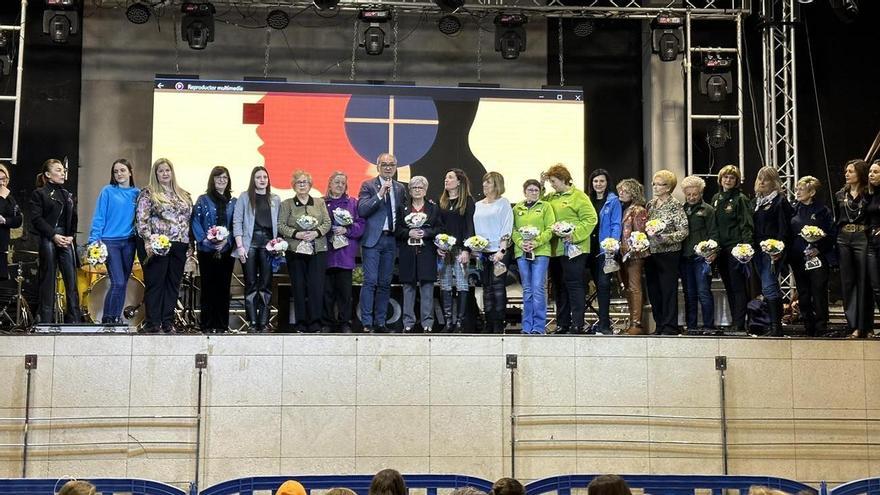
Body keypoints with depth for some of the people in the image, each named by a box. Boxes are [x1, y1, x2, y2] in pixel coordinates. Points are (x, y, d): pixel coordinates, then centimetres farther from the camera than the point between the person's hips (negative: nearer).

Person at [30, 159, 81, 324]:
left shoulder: (68, 195, 18)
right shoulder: (39, 194, 1)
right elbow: (36, 219, -7)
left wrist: (71, 236, 0)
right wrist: (54, 235, -13)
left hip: (67, 240, 5)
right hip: (48, 239, -5)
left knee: (71, 280, -1)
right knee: (48, 280, -1)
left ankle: (74, 319, 2)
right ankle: (47, 320, 4)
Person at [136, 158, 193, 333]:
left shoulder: (183, 195, 17)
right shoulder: (148, 193, 2)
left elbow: (189, 219, 18)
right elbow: (142, 220, -6)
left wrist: (191, 245, 11)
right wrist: (148, 241, -17)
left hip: (180, 246, 5)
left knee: (173, 284, 5)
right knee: (155, 284, -3)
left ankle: (168, 321, 10)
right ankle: (153, 322, -1)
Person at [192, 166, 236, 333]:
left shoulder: (233, 202, 11)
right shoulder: (203, 200, 4)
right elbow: (195, 222, -2)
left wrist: (226, 240, -10)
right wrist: (205, 240, -14)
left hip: (226, 250, 2)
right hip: (206, 250, -2)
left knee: (224, 287, 2)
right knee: (208, 286, 0)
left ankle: (222, 324, 6)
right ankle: (207, 324, 3)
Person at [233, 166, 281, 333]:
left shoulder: (275, 199, 13)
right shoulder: (244, 197, 6)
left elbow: (280, 223, 13)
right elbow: (237, 222, 1)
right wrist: (240, 246, -7)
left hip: (268, 242, 2)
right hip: (250, 242, -2)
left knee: (266, 284, -1)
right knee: (251, 283, -1)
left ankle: (263, 323, 1)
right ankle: (253, 323, 1)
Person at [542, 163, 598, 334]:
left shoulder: (578, 196, -4)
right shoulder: (551, 198, 16)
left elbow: (590, 219, -11)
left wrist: (574, 235, -20)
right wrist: (540, 186, 7)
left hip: (573, 249, -7)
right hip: (555, 249, 7)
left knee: (574, 285, -5)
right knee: (559, 287, 11)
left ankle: (578, 324, -2)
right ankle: (562, 324, 18)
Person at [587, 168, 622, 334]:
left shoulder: (613, 201, 0)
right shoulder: (589, 201, 15)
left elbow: (616, 225, -5)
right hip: (592, 247, 5)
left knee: (603, 283, -12)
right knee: (598, 284, 10)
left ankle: (604, 324, -12)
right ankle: (604, 320, 17)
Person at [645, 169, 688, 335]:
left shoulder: (675, 205, -7)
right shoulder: (651, 204, 12)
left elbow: (683, 231, -12)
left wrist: (663, 237, -21)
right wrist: (646, 231, 0)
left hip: (668, 254, -6)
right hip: (651, 253, 6)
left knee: (668, 290, -4)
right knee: (653, 291, 8)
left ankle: (669, 327, 1)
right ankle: (660, 326, 17)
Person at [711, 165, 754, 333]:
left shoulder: (740, 199, -4)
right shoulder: (716, 199, 15)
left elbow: (747, 225, -9)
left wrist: (745, 247, -19)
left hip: (735, 248, -7)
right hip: (720, 249, 7)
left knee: (738, 287, -6)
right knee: (729, 288, 11)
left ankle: (739, 325, -6)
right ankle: (734, 322, 16)